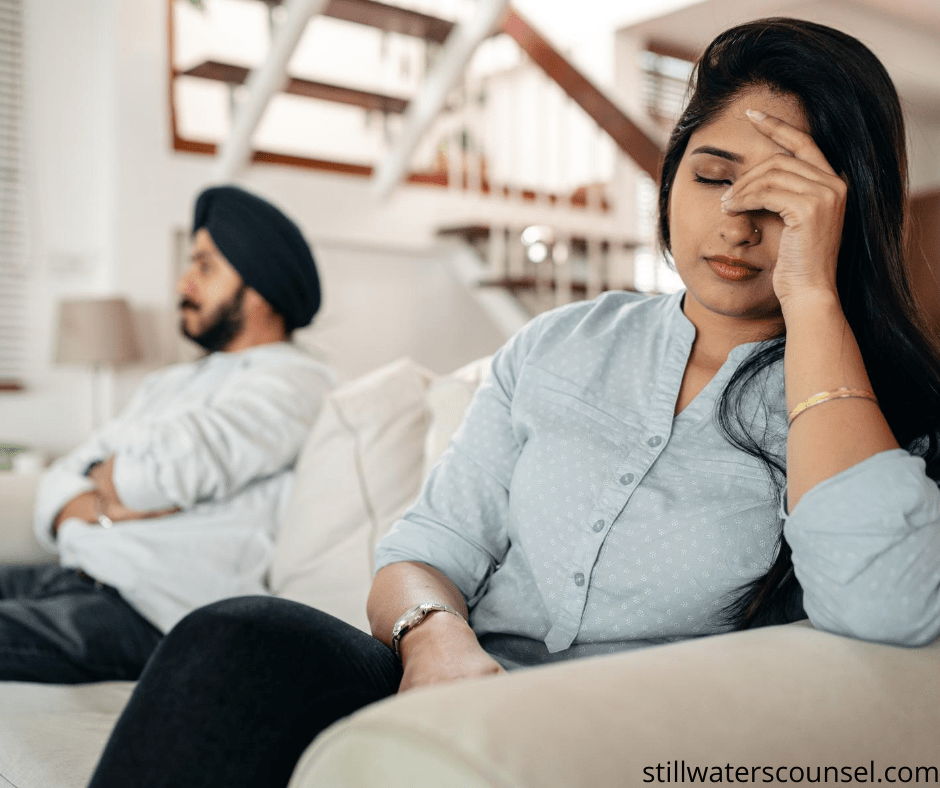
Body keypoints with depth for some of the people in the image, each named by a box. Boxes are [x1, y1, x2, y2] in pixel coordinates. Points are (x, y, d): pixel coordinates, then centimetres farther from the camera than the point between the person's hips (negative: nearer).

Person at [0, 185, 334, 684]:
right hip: (69, 577, 8)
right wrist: (107, 507, -7)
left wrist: (107, 476, 5)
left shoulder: (290, 380, -4)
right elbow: (59, 483, 17)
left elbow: (171, 467, -18)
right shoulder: (167, 385, 24)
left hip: (156, 614, -8)